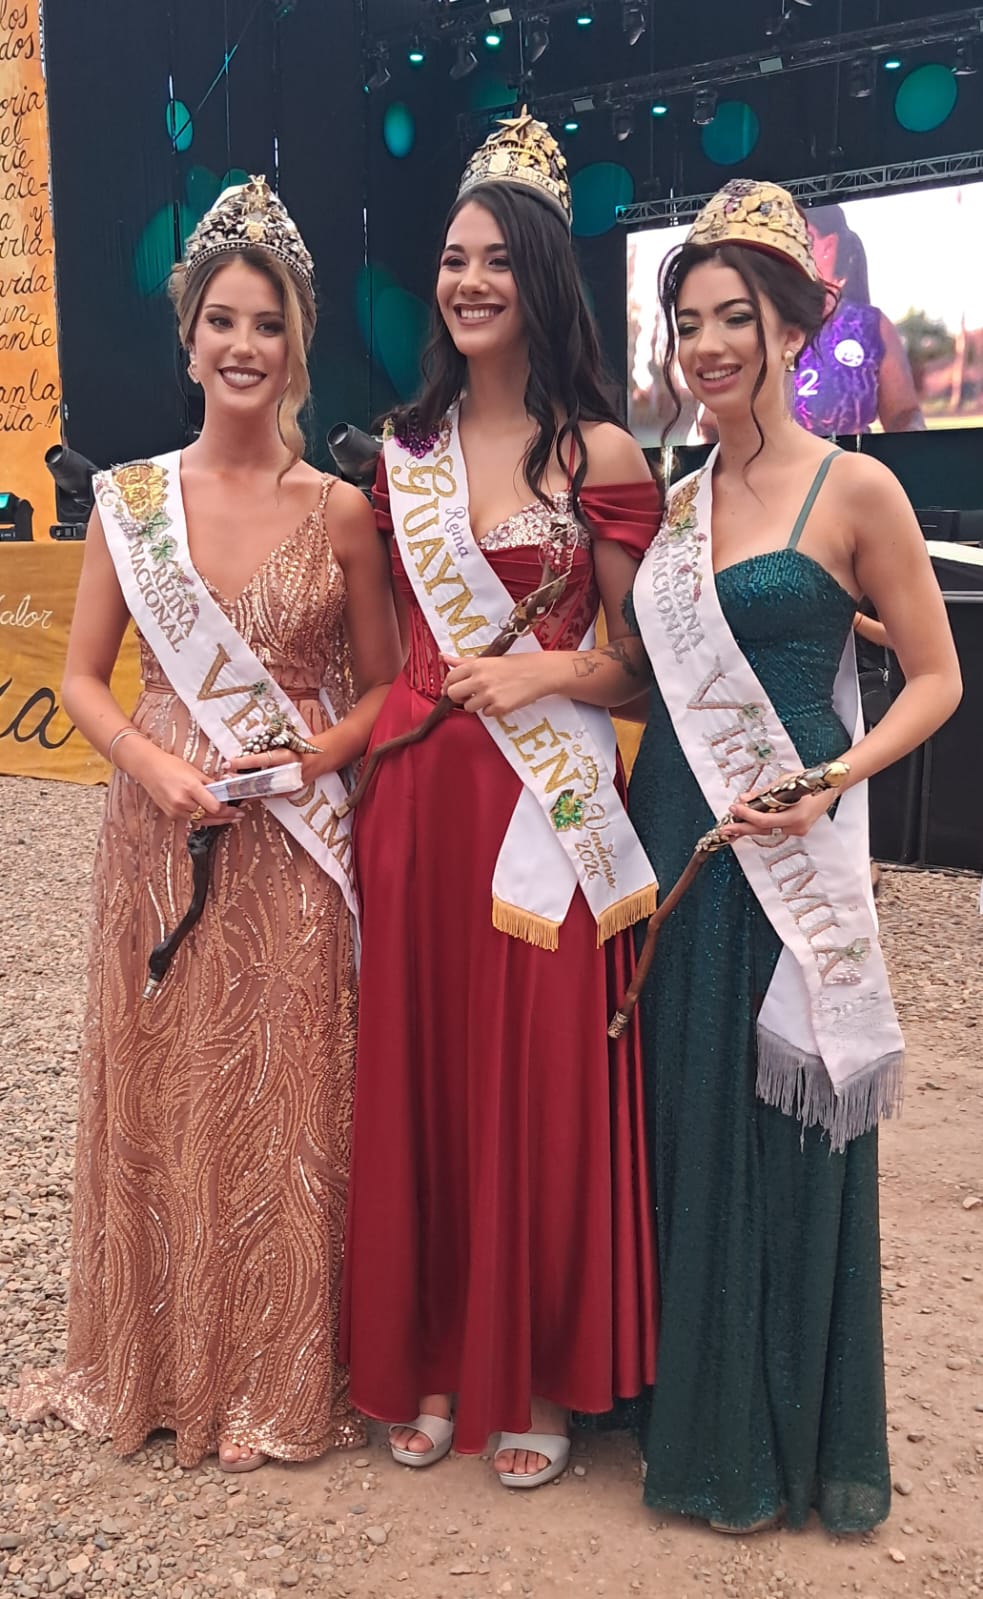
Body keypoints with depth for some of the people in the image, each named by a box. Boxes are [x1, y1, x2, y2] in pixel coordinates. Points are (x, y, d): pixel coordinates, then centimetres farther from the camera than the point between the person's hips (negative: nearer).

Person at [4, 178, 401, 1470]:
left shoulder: (341, 512, 0)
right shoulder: (129, 499, 3)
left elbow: (381, 686, 5)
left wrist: (306, 756, -12)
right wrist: (152, 764, -12)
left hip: (296, 846, -1)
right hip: (162, 832, 1)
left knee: (288, 1103, 6)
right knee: (163, 1095, 10)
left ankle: (283, 1374, 27)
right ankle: (162, 1363, 32)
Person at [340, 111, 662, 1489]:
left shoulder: (599, 454, -2)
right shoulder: (404, 453, 12)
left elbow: (642, 660, 0)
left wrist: (545, 670, -16)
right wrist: (368, 755, 8)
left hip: (545, 805, -4)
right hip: (414, 798, 5)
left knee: (541, 1084, 4)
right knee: (417, 1076, 10)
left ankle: (542, 1375, 24)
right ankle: (432, 1357, 29)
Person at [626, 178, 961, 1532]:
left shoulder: (854, 490, -5)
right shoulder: (677, 500, 11)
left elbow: (936, 680, -4)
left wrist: (831, 781, -17)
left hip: (787, 860, -5)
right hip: (671, 842, 6)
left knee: (783, 1132, 5)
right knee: (685, 1122, 13)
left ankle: (792, 1436, 26)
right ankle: (698, 1409, 33)